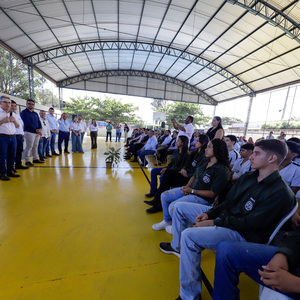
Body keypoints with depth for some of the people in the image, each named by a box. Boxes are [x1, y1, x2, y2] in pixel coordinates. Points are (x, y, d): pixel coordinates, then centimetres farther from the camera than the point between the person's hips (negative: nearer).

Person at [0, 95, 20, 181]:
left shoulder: (13, 114, 17)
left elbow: (17, 126, 18)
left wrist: (14, 120, 0)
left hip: (13, 137, 5)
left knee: (12, 156, 8)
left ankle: (10, 171, 18)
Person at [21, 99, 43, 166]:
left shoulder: (35, 114, 19)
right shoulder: (24, 112, -2)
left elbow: (39, 122, 14)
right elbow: (28, 123, -12)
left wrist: (40, 129, -6)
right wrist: (36, 130, -14)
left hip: (37, 132, 7)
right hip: (29, 132, -6)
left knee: (35, 146, 11)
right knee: (29, 147, -5)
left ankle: (35, 159, 20)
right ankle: (27, 161, 2)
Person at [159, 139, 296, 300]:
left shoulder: (281, 193, -18)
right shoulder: (248, 177, 5)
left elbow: (250, 223, -21)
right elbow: (228, 202, 9)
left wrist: (214, 223, -19)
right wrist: (209, 213, -4)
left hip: (243, 234, -8)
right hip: (224, 215, 8)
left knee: (189, 236, -31)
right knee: (179, 207, 8)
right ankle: (177, 246, 28)